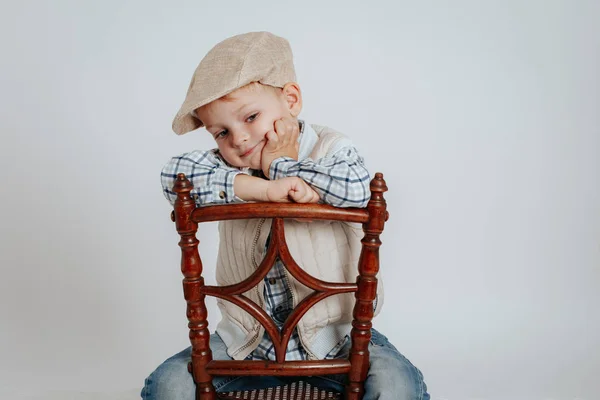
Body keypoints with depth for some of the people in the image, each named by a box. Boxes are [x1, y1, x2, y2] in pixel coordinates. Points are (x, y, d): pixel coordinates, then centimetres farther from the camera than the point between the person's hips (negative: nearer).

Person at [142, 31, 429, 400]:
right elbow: (176, 175, -23)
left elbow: (357, 189, -29)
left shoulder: (331, 148, -7)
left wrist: (282, 165, -19)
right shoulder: (229, 168, -3)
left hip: (334, 333, -2)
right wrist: (263, 189, -31)